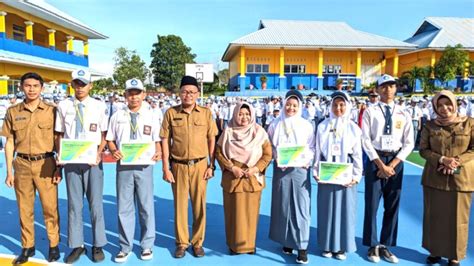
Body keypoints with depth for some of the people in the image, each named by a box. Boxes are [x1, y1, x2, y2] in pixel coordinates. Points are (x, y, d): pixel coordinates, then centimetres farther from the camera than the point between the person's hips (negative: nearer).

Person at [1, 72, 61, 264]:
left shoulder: (51, 110, 1)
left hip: (45, 164, -2)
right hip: (22, 165, 2)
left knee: (50, 207, 1)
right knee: (24, 208, 9)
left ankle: (54, 246, 16)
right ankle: (27, 247, 24)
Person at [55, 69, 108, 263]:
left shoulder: (99, 106, 0)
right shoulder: (63, 106, 5)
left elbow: (104, 135, 1)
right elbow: (59, 134, 9)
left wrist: (99, 153, -14)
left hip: (92, 161, -2)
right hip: (71, 161, 2)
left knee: (95, 204, 6)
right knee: (74, 204, 9)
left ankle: (98, 245, 19)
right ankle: (77, 245, 22)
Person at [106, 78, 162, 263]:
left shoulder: (152, 116, 4)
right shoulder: (117, 116, 7)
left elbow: (157, 140, 4)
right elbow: (110, 140, 9)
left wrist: (158, 152, -16)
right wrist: (113, 151, -11)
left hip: (144, 166, -1)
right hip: (123, 166, 1)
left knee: (146, 206, 7)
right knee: (124, 207, 7)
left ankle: (147, 245, 22)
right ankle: (125, 246, 21)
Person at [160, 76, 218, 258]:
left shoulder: (206, 113, 1)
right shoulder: (171, 113, 0)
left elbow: (212, 140, 5)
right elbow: (165, 141, 2)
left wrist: (211, 165, 1)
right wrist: (166, 168, -2)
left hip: (200, 165, 0)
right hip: (178, 166, 0)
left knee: (199, 205, 7)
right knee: (180, 204, 8)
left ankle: (197, 242, 23)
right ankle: (181, 243, 23)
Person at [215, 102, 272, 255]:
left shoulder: (259, 132, -1)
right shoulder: (228, 132, -1)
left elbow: (268, 154, 1)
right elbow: (218, 152, 0)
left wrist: (256, 169, -12)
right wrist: (231, 168, -11)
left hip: (253, 179, 1)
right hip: (232, 178, 0)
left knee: (251, 211, 7)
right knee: (234, 211, 5)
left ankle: (249, 243, 23)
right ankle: (235, 244, 21)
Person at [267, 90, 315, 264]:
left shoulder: (306, 125, 4)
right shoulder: (275, 125, 7)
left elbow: (312, 148, 5)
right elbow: (269, 148, 8)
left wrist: (306, 160, -13)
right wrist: (277, 159, -9)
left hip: (300, 169, -1)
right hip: (281, 169, 2)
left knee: (301, 207, -3)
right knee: (283, 205, 7)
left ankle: (302, 246, 3)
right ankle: (287, 241, 22)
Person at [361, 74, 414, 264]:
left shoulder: (403, 114, 5)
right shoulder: (370, 112, -1)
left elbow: (409, 144, 2)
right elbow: (366, 141, -7)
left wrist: (392, 164, -9)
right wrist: (381, 165, -13)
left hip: (396, 161, 3)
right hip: (375, 160, -2)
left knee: (392, 207, 9)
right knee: (372, 205, 2)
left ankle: (385, 246, 23)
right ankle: (373, 246, 17)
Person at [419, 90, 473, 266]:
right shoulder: (430, 126, 1)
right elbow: (423, 150, 0)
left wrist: (457, 161, -16)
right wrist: (442, 160, -16)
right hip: (434, 178, 1)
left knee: (458, 218, 6)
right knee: (434, 216, 10)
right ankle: (435, 251, 26)